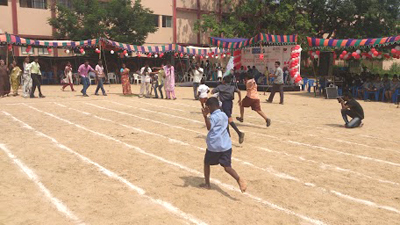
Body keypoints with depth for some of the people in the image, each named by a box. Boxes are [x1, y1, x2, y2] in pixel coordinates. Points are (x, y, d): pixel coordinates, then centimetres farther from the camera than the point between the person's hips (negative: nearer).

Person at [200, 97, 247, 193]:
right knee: (227, 167, 1)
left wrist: (205, 116, -44)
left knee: (206, 163, 18)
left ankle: (207, 184, 27)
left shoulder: (214, 117, -10)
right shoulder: (224, 115, 13)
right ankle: (239, 179, -25)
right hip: (226, 145, 6)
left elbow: (209, 127, -29)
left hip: (214, 146, -6)